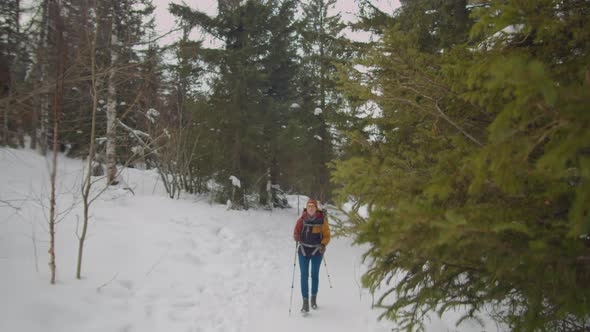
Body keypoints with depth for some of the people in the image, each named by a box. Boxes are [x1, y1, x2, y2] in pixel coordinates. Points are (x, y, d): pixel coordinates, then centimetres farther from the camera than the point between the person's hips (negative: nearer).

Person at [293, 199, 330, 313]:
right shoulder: (302, 219, -4)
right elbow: (296, 231, 4)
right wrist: (296, 236, -19)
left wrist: (323, 245, -20)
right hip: (303, 250, 1)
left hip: (317, 251, 0)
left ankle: (314, 298, 30)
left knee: (315, 275, 10)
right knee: (304, 275, -5)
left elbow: (327, 236, -3)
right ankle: (305, 302, -4)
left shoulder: (322, 220, -7)